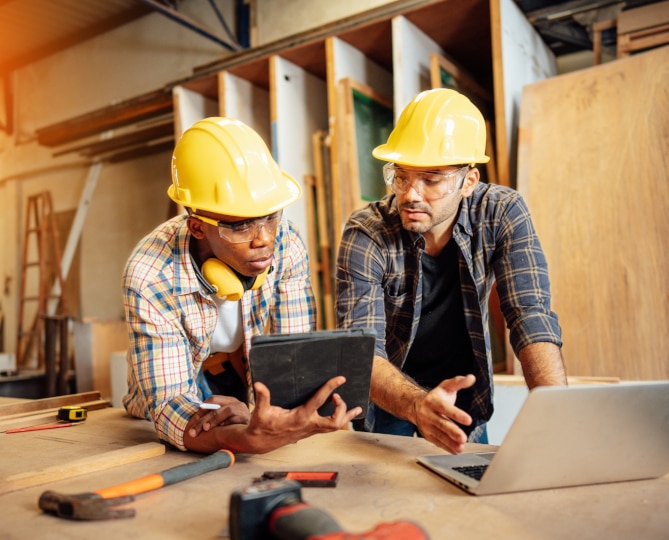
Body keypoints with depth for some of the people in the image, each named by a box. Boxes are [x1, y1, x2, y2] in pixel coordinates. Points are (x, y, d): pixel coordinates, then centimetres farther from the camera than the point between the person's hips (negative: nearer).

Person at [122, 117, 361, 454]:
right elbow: (168, 404, -27)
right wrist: (250, 438, -46)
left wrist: (251, 414, -37)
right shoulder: (149, 276, -26)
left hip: (256, 394, 1)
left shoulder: (287, 246, -20)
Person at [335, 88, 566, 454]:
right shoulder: (365, 235, -20)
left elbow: (531, 318, -19)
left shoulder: (501, 214, -14)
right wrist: (418, 406, -45)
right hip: (391, 403, -1)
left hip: (465, 402, 2)